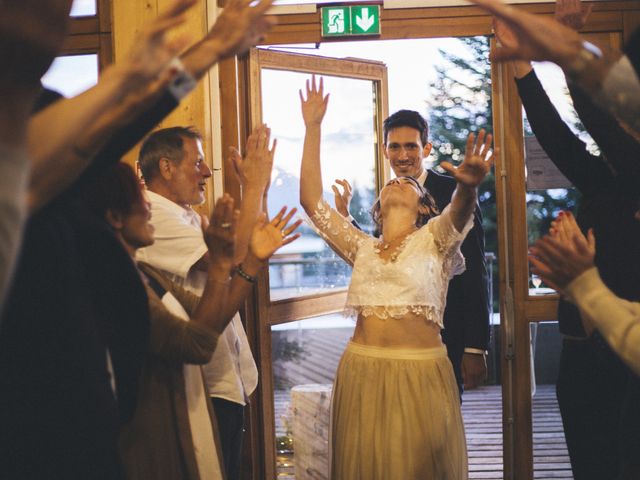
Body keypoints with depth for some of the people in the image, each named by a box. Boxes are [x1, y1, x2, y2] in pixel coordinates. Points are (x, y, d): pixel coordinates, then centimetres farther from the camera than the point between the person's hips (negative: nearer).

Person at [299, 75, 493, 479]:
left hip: (421, 373, -3)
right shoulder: (362, 248, 14)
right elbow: (311, 200, 10)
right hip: (362, 372, 3)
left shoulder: (434, 240, 6)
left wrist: (468, 185, -39)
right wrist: (313, 129, 6)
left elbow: (461, 210, -16)